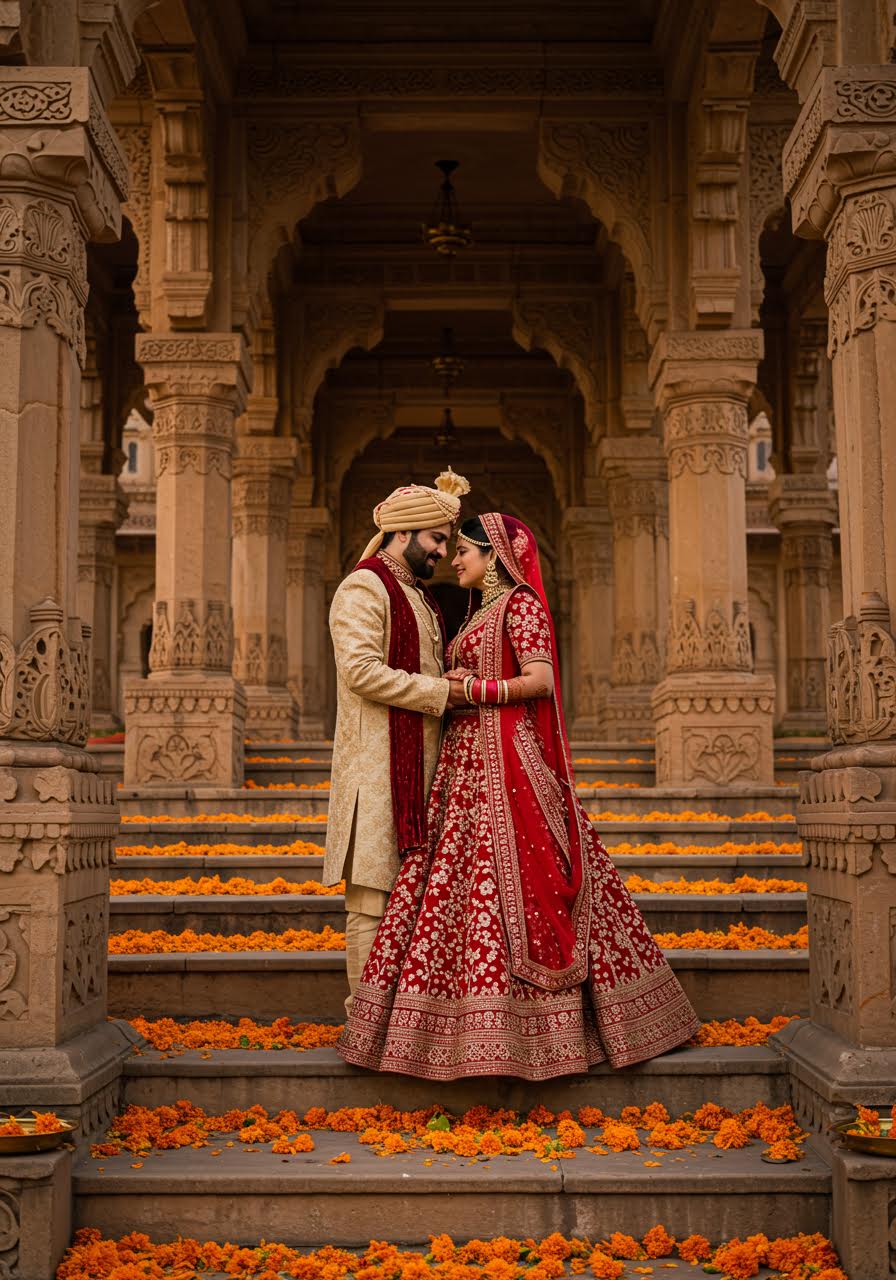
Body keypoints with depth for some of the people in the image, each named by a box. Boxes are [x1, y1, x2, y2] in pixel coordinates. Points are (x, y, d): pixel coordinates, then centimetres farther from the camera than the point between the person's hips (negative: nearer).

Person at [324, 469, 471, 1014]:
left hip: (422, 764, 9)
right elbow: (361, 669, -19)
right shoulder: (363, 588, -7)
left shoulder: (421, 597, 22)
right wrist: (441, 692, -15)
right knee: (374, 897, -5)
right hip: (378, 766, -9)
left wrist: (452, 679, 12)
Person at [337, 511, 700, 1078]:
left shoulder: (520, 603, -5)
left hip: (508, 761, -9)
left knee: (512, 885, -10)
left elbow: (539, 680, -16)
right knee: (463, 888, 4)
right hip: (470, 761, 9)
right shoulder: (480, 612, 22)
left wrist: (473, 689, -12)